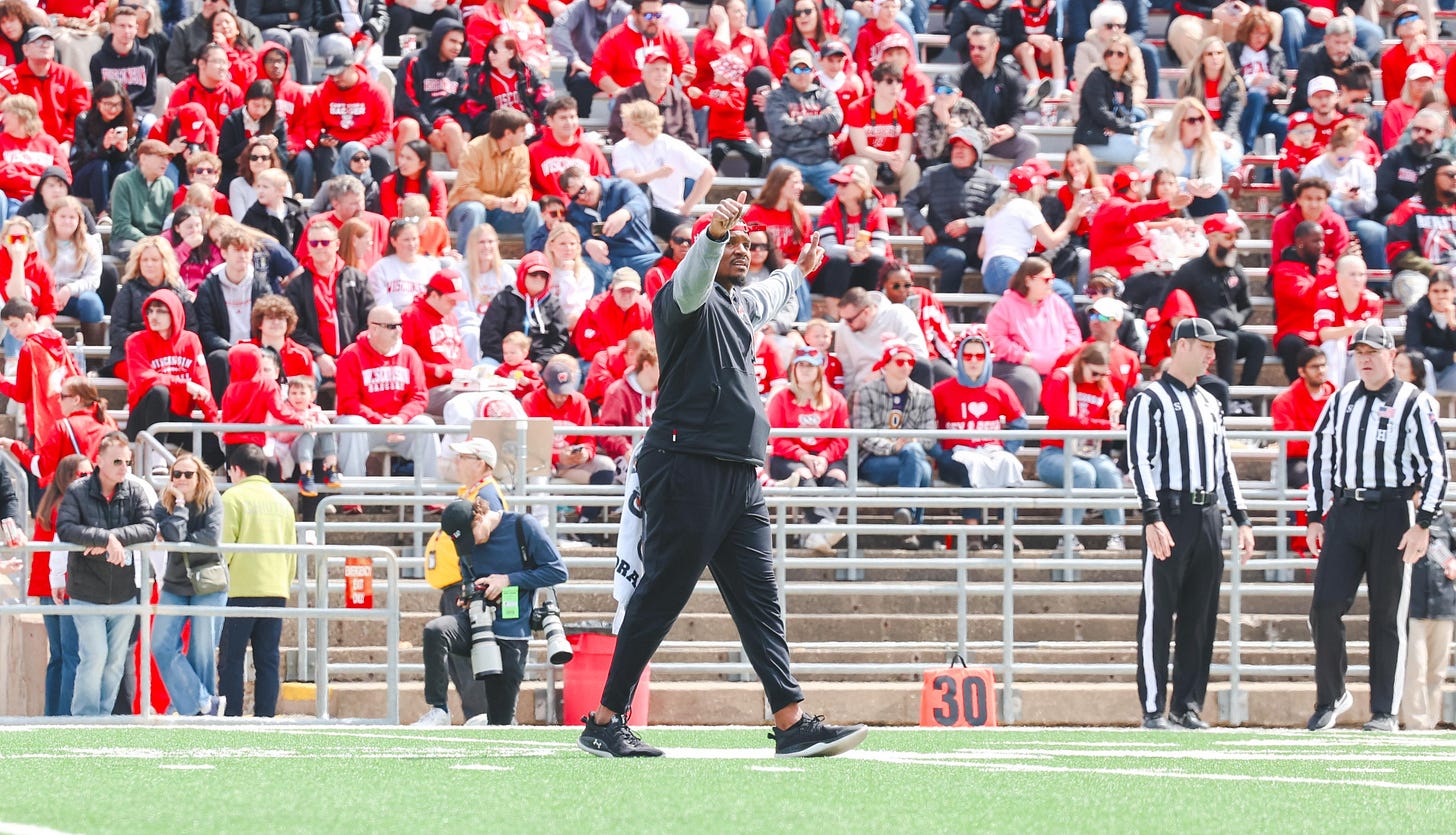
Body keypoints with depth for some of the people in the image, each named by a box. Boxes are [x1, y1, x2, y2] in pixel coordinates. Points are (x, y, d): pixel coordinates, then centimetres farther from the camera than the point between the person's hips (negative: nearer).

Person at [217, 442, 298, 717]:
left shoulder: (233, 497, -2)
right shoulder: (282, 502, 16)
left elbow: (224, 546, -9)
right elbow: (291, 552, 18)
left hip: (241, 591, -5)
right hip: (276, 590, 5)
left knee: (231, 660, -3)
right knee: (267, 661, 5)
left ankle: (230, 717, -9)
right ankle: (265, 718, 1)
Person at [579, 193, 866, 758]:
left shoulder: (744, 303, 22)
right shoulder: (690, 301, -4)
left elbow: (769, 298, 48)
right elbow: (692, 280, -29)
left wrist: (799, 270, 66)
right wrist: (714, 233, -48)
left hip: (740, 477, 9)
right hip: (687, 471, -9)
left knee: (760, 601, 3)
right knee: (660, 598, -7)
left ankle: (792, 725, 0)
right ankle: (604, 723, -1)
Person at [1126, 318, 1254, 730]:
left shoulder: (1210, 403, 19)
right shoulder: (1150, 400, -3)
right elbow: (1139, 460, -11)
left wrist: (1241, 519, 16)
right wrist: (1153, 519, -20)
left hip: (1208, 518, 7)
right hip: (1170, 514, -7)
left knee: (1200, 618, 7)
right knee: (1158, 615, -6)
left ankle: (1187, 706, 12)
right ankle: (1153, 709, -4)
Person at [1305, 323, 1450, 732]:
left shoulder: (1414, 403, -3)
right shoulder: (1341, 400, 12)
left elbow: (1436, 467, -5)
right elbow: (1320, 456, 18)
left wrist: (1422, 525, -12)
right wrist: (1315, 517, 12)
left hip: (1391, 514, -4)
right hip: (1344, 512, 4)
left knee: (1387, 615, 0)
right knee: (1325, 606, -5)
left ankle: (1385, 711, 6)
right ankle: (1331, 697, 10)